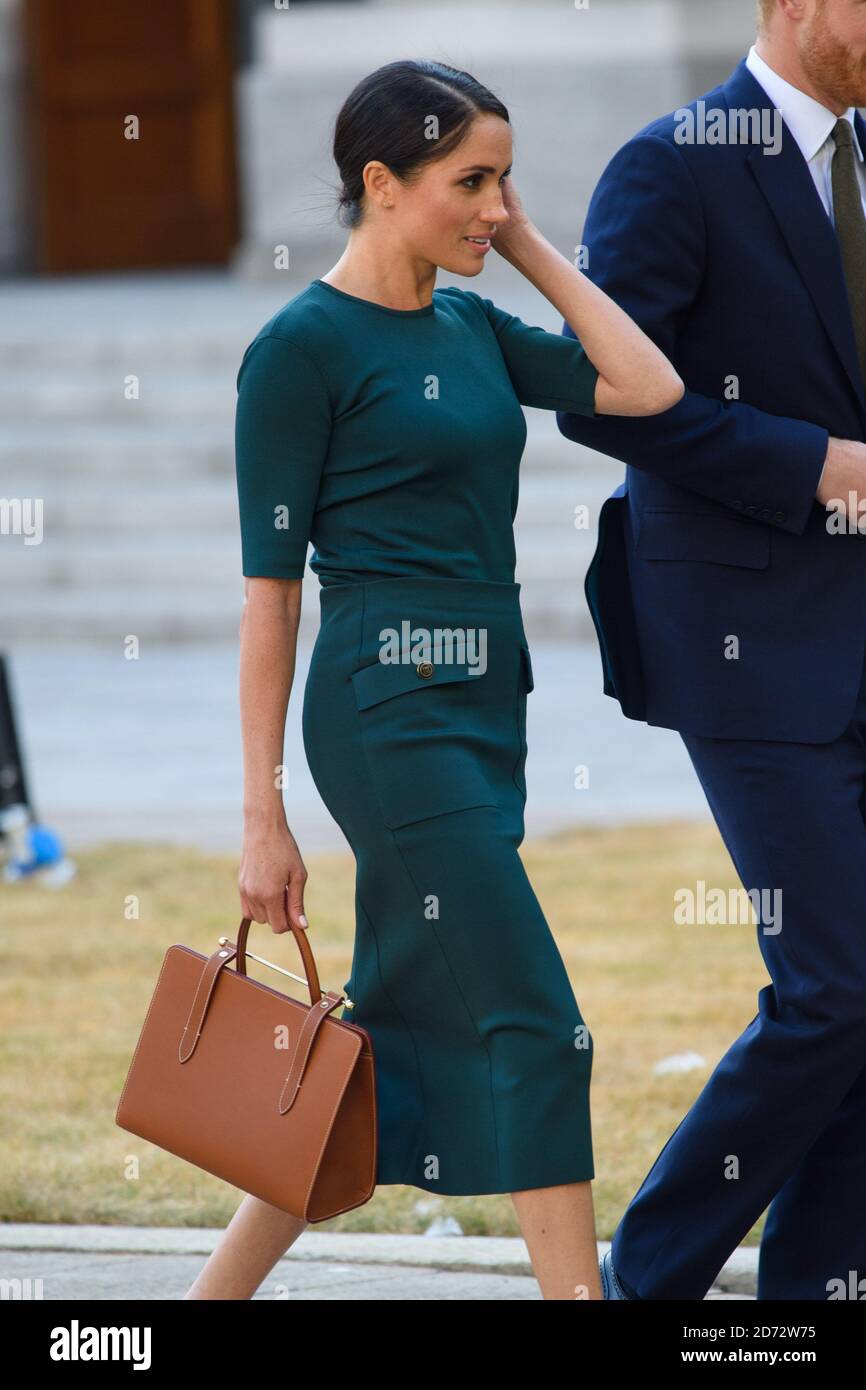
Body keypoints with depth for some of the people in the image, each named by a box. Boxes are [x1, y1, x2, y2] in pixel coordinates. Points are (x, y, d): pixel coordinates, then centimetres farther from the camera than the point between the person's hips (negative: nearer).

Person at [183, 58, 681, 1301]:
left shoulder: (470, 327, 14)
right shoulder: (303, 347, -8)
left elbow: (648, 390, 2)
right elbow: (269, 590, -9)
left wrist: (529, 249, 6)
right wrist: (262, 814, -11)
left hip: (484, 711, 8)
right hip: (391, 714, -8)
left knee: (399, 1032, 10)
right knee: (537, 1028, -11)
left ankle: (219, 1292, 18)